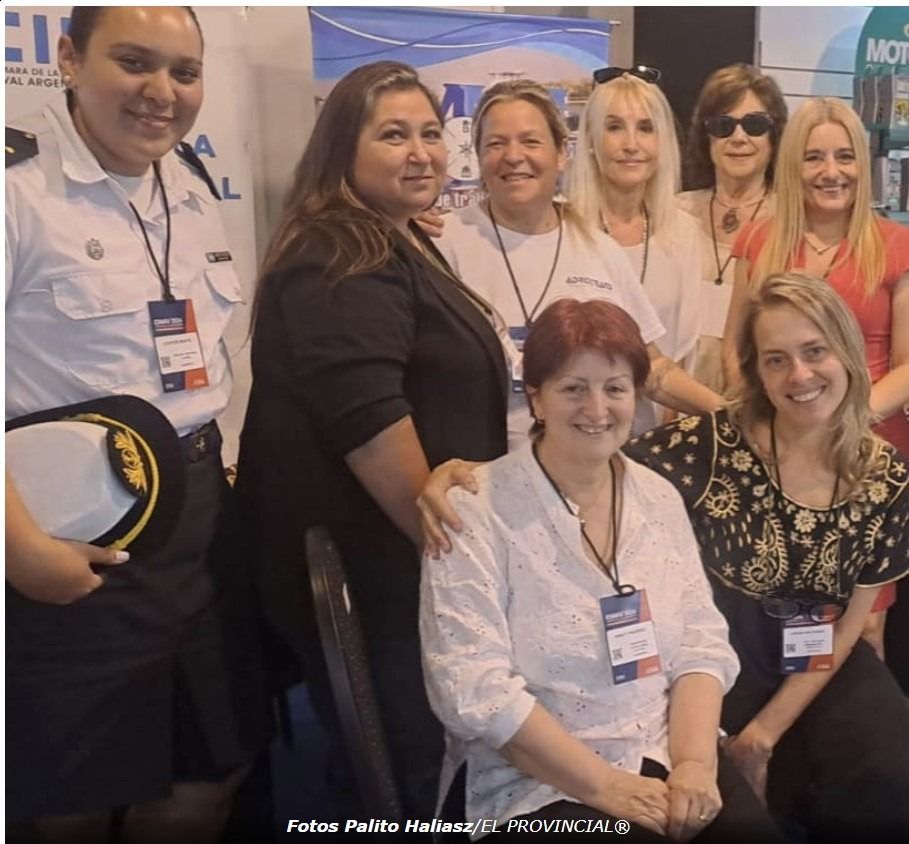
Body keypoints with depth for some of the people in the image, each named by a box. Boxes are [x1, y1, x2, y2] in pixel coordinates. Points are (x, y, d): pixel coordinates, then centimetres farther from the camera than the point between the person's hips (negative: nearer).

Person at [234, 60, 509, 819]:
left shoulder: (403, 245, 14)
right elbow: (370, 425, -26)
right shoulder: (338, 264, -19)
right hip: (371, 562, -10)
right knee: (417, 755, 6)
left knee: (404, 750, 21)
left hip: (404, 547, 10)